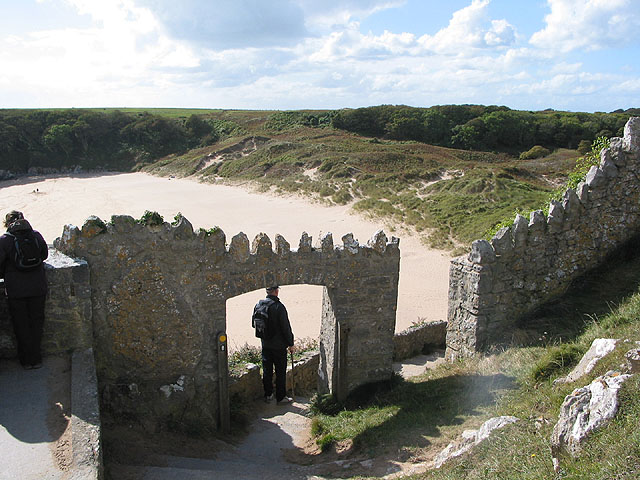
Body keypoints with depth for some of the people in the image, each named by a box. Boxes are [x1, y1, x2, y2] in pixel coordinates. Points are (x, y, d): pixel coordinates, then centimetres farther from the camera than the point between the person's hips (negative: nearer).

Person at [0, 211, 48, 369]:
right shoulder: (36, 235, -1)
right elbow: (44, 254, 13)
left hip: (16, 289, -2)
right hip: (37, 287, 2)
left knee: (21, 325, 11)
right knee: (36, 322, 14)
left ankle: (27, 360, 19)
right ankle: (36, 359, 20)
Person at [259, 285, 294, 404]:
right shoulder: (279, 306, -19)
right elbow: (286, 327, -16)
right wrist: (290, 343, -6)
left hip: (265, 344, 6)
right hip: (279, 345, -6)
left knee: (267, 371, 15)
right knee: (280, 372, 5)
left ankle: (268, 395, 25)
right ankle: (281, 397, 13)